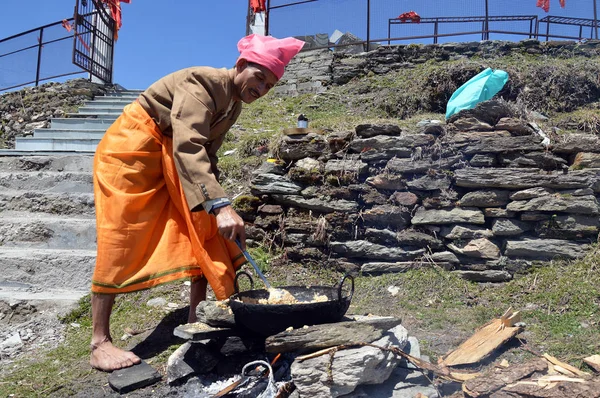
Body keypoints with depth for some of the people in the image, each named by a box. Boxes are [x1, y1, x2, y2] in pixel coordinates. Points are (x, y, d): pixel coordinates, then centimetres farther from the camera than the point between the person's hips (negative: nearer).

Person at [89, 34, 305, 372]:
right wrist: (220, 204, -48)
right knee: (121, 242, -10)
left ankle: (196, 320, 9)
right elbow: (188, 147, -39)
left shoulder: (234, 104, 3)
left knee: (203, 233, 1)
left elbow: (206, 153, 10)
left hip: (172, 163, 9)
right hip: (132, 151, -9)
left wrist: (215, 204, 5)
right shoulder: (202, 83, -25)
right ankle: (100, 343, -2)